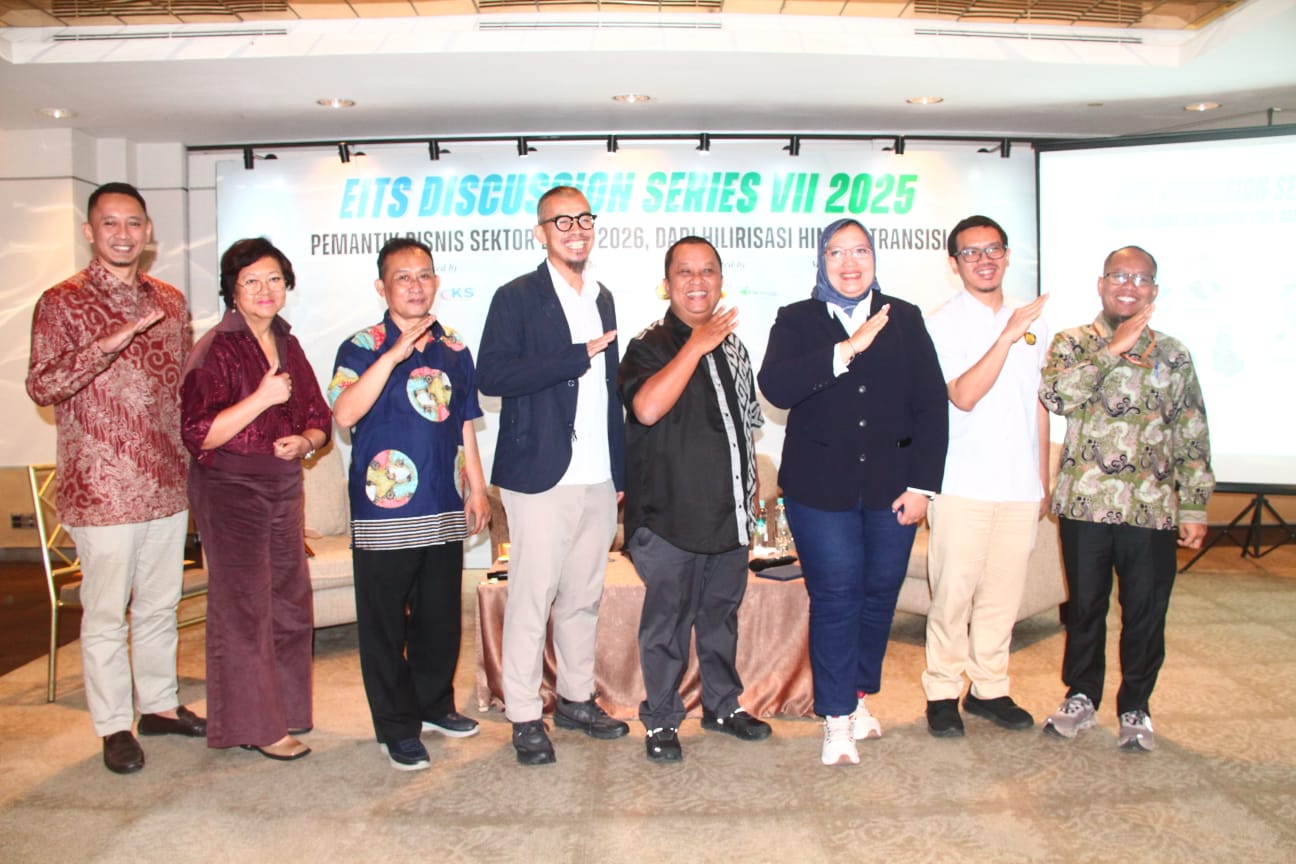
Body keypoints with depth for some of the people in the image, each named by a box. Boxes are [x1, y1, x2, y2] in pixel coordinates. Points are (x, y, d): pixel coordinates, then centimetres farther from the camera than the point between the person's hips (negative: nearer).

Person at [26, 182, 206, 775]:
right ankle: (114, 726, 20)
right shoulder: (62, 303, -6)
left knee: (161, 603, 16)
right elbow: (41, 386, -16)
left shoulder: (169, 300, 10)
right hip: (102, 490, -5)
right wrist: (112, 340, -27)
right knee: (106, 612, 5)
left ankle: (160, 704, 31)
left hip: (168, 484, 5)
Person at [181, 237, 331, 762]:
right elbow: (200, 435, -16)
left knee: (291, 603, 11)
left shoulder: (288, 347, 11)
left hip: (284, 489, 7)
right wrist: (261, 399, -23)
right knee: (244, 607, -1)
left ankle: (285, 708, 27)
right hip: (230, 490, -6)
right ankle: (255, 725, 11)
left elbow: (319, 419, 14)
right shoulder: (215, 350, -9)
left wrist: (303, 441, -7)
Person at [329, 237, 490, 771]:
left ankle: (434, 704, 34)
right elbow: (344, 413, -21)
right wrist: (395, 354, -25)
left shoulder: (454, 350, 10)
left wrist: (476, 487, 13)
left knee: (441, 617, 14)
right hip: (384, 512, -4)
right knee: (385, 624, 4)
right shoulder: (362, 348, -5)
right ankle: (396, 728, 17)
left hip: (444, 510, 5)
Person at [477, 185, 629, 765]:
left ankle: (576, 698, 28)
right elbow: (492, 375, -18)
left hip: (598, 478, 6)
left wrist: (621, 471, 15)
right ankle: (524, 717, 13)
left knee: (584, 596, 14)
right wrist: (579, 355, -19)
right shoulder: (517, 298, -4)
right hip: (543, 477, -6)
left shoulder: (603, 300, 16)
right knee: (531, 598, 0)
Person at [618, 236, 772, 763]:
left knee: (722, 613, 17)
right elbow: (646, 408, -27)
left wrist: (751, 497, 19)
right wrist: (696, 345, -23)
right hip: (671, 517, -6)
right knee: (667, 621, 4)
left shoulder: (732, 345, 12)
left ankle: (723, 705, 34)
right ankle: (661, 720, 20)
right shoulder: (651, 345, -7)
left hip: (730, 513, 6)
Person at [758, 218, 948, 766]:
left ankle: (858, 696, 30)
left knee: (880, 592, 9)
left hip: (890, 486, 3)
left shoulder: (905, 320, 8)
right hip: (821, 488, -2)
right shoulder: (797, 321, 3)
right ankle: (837, 719, 10)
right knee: (835, 596, -2)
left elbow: (931, 404, 4)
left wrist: (922, 485, -2)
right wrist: (847, 350, -21)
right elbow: (776, 387, -15)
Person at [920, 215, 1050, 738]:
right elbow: (964, 396, -15)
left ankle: (989, 688, 23)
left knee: (1003, 594, 9)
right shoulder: (943, 325, -3)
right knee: (953, 594, 0)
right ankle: (942, 692, 14)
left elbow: (1038, 406, 17)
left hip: (1020, 488, 5)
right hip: (962, 485, -4)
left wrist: (1043, 481, 15)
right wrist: (1007, 336, -21)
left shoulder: (1032, 324, 13)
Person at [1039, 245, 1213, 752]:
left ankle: (1135, 707, 26)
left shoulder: (1173, 354, 8)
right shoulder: (1072, 344, 3)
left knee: (1146, 612, 8)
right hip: (1085, 502, -1)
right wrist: (1113, 349, -18)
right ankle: (1081, 697, 29)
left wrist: (1194, 506, 3)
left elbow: (1192, 435, 7)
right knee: (1085, 605, 11)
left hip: (1152, 509, 1)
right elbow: (1056, 395, -18)